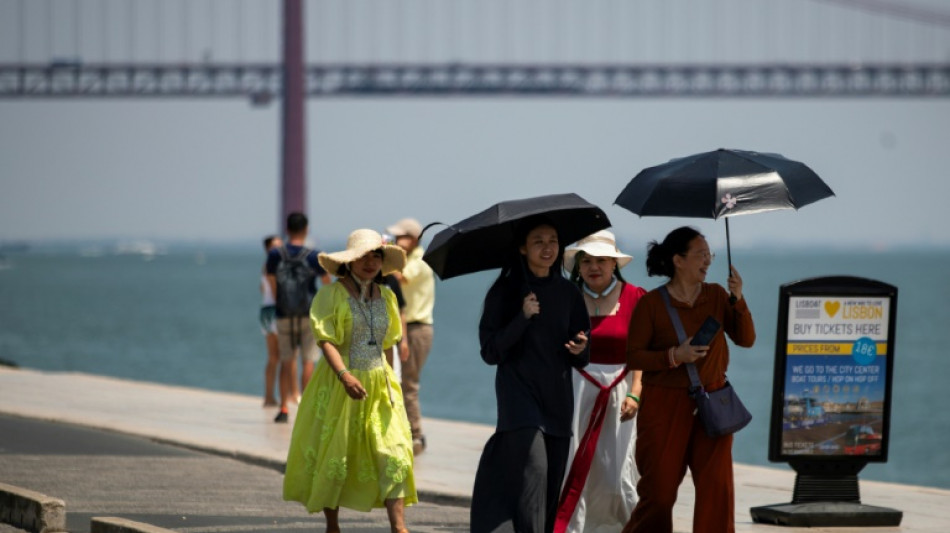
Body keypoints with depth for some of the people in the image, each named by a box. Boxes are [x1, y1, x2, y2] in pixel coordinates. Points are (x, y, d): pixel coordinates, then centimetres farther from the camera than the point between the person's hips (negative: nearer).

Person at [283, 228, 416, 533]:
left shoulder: (386, 297, 9)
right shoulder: (332, 294, -8)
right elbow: (326, 339, -16)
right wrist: (345, 376, -29)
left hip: (379, 385, 4)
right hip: (338, 384, -4)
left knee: (394, 452, -10)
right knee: (333, 455, 3)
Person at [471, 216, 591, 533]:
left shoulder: (568, 294, 10)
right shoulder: (505, 292, -1)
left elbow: (581, 361, 14)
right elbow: (490, 352, -7)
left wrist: (580, 350, -9)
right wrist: (523, 317, -17)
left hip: (557, 399, 5)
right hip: (519, 393, -5)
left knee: (552, 483, 3)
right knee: (533, 470, -20)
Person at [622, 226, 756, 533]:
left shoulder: (715, 295, 5)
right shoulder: (651, 304, -7)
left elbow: (746, 339, -1)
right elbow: (633, 357, -7)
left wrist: (738, 301, -15)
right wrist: (674, 356, -21)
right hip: (666, 404, -3)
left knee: (717, 486, -4)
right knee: (659, 487, 3)